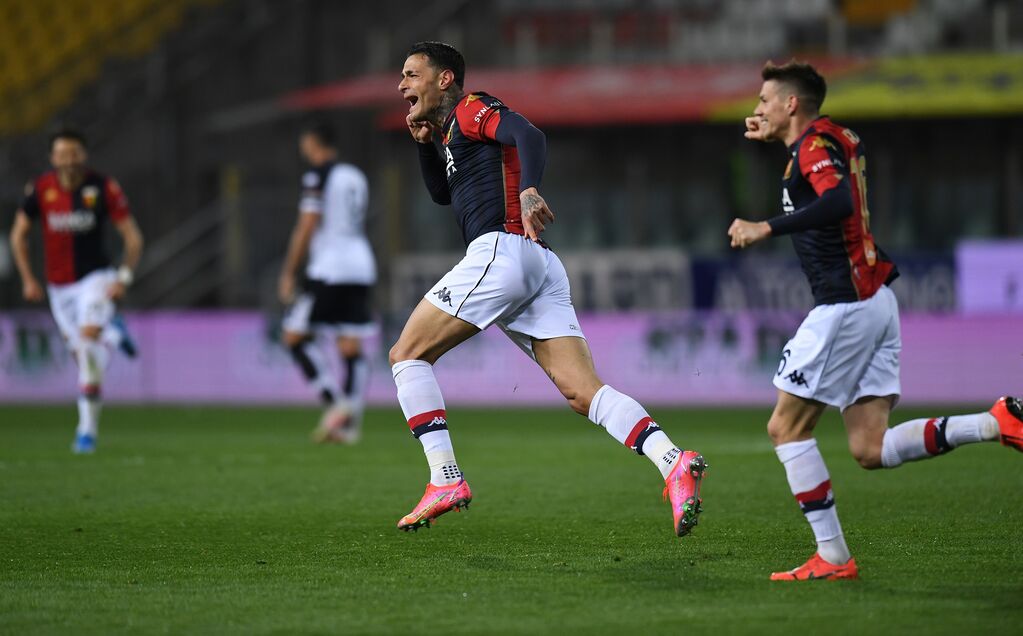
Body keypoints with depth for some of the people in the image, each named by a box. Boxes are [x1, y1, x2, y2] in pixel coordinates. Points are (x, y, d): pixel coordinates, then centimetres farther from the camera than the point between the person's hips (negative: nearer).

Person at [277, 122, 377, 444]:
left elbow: (306, 227, -11)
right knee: (351, 348, 3)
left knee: (295, 336, 1)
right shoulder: (356, 177, 16)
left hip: (328, 269, -7)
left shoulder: (318, 175, -6)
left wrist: (288, 274, -6)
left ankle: (336, 401, -12)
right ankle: (350, 423, -4)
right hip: (362, 265, 7)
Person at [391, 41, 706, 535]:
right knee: (583, 393, -5)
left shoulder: (471, 109, 3)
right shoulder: (452, 129, 30)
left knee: (408, 354, 1)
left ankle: (445, 480, -8)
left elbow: (528, 135, -16)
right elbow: (441, 193, 44)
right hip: (539, 267, 9)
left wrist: (529, 188, -34)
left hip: (501, 249, -9)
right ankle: (673, 463, -24)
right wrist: (424, 141, 27)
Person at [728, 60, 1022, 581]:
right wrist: (778, 140, 33)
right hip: (876, 299, 9)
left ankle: (832, 558, -2)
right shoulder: (833, 138, 17)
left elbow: (838, 203, -29)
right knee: (871, 451, 5)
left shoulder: (815, 144, -10)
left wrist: (766, 228, -27)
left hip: (846, 304, -9)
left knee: (786, 427, -1)